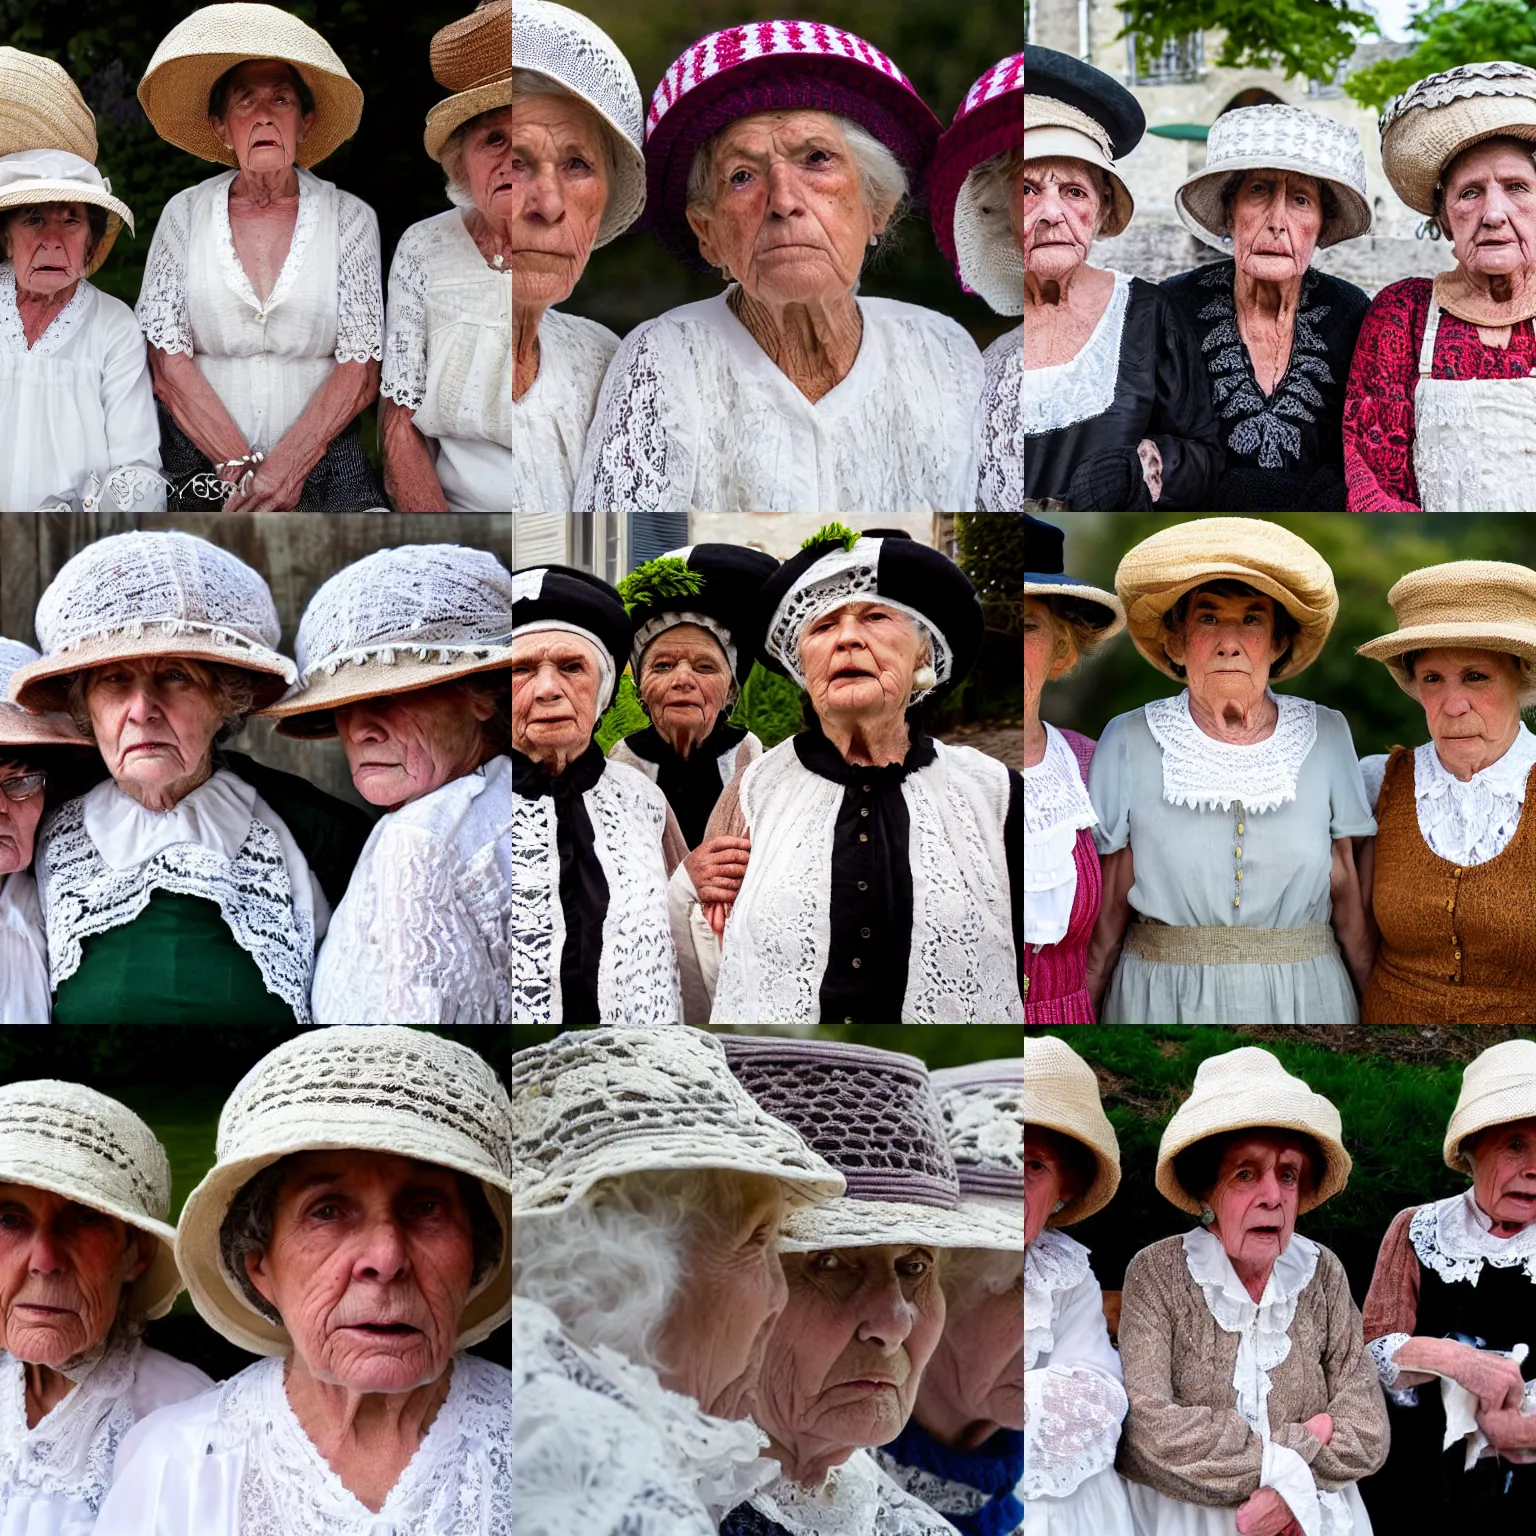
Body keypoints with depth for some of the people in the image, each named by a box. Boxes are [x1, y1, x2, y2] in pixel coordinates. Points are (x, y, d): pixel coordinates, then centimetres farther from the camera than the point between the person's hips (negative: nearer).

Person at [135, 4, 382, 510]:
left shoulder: (350, 218, 3)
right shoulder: (184, 215, 5)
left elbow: (360, 372, -3)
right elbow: (168, 367, -2)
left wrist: (284, 471, -16)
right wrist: (244, 471, -13)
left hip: (323, 466, 0)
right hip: (201, 466, 0)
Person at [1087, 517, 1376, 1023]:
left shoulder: (1326, 737, 1)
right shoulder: (1129, 743, -4)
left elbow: (1346, 889, 6)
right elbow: (1110, 903, 1)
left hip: (1304, 997, 1)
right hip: (1161, 997, -1)